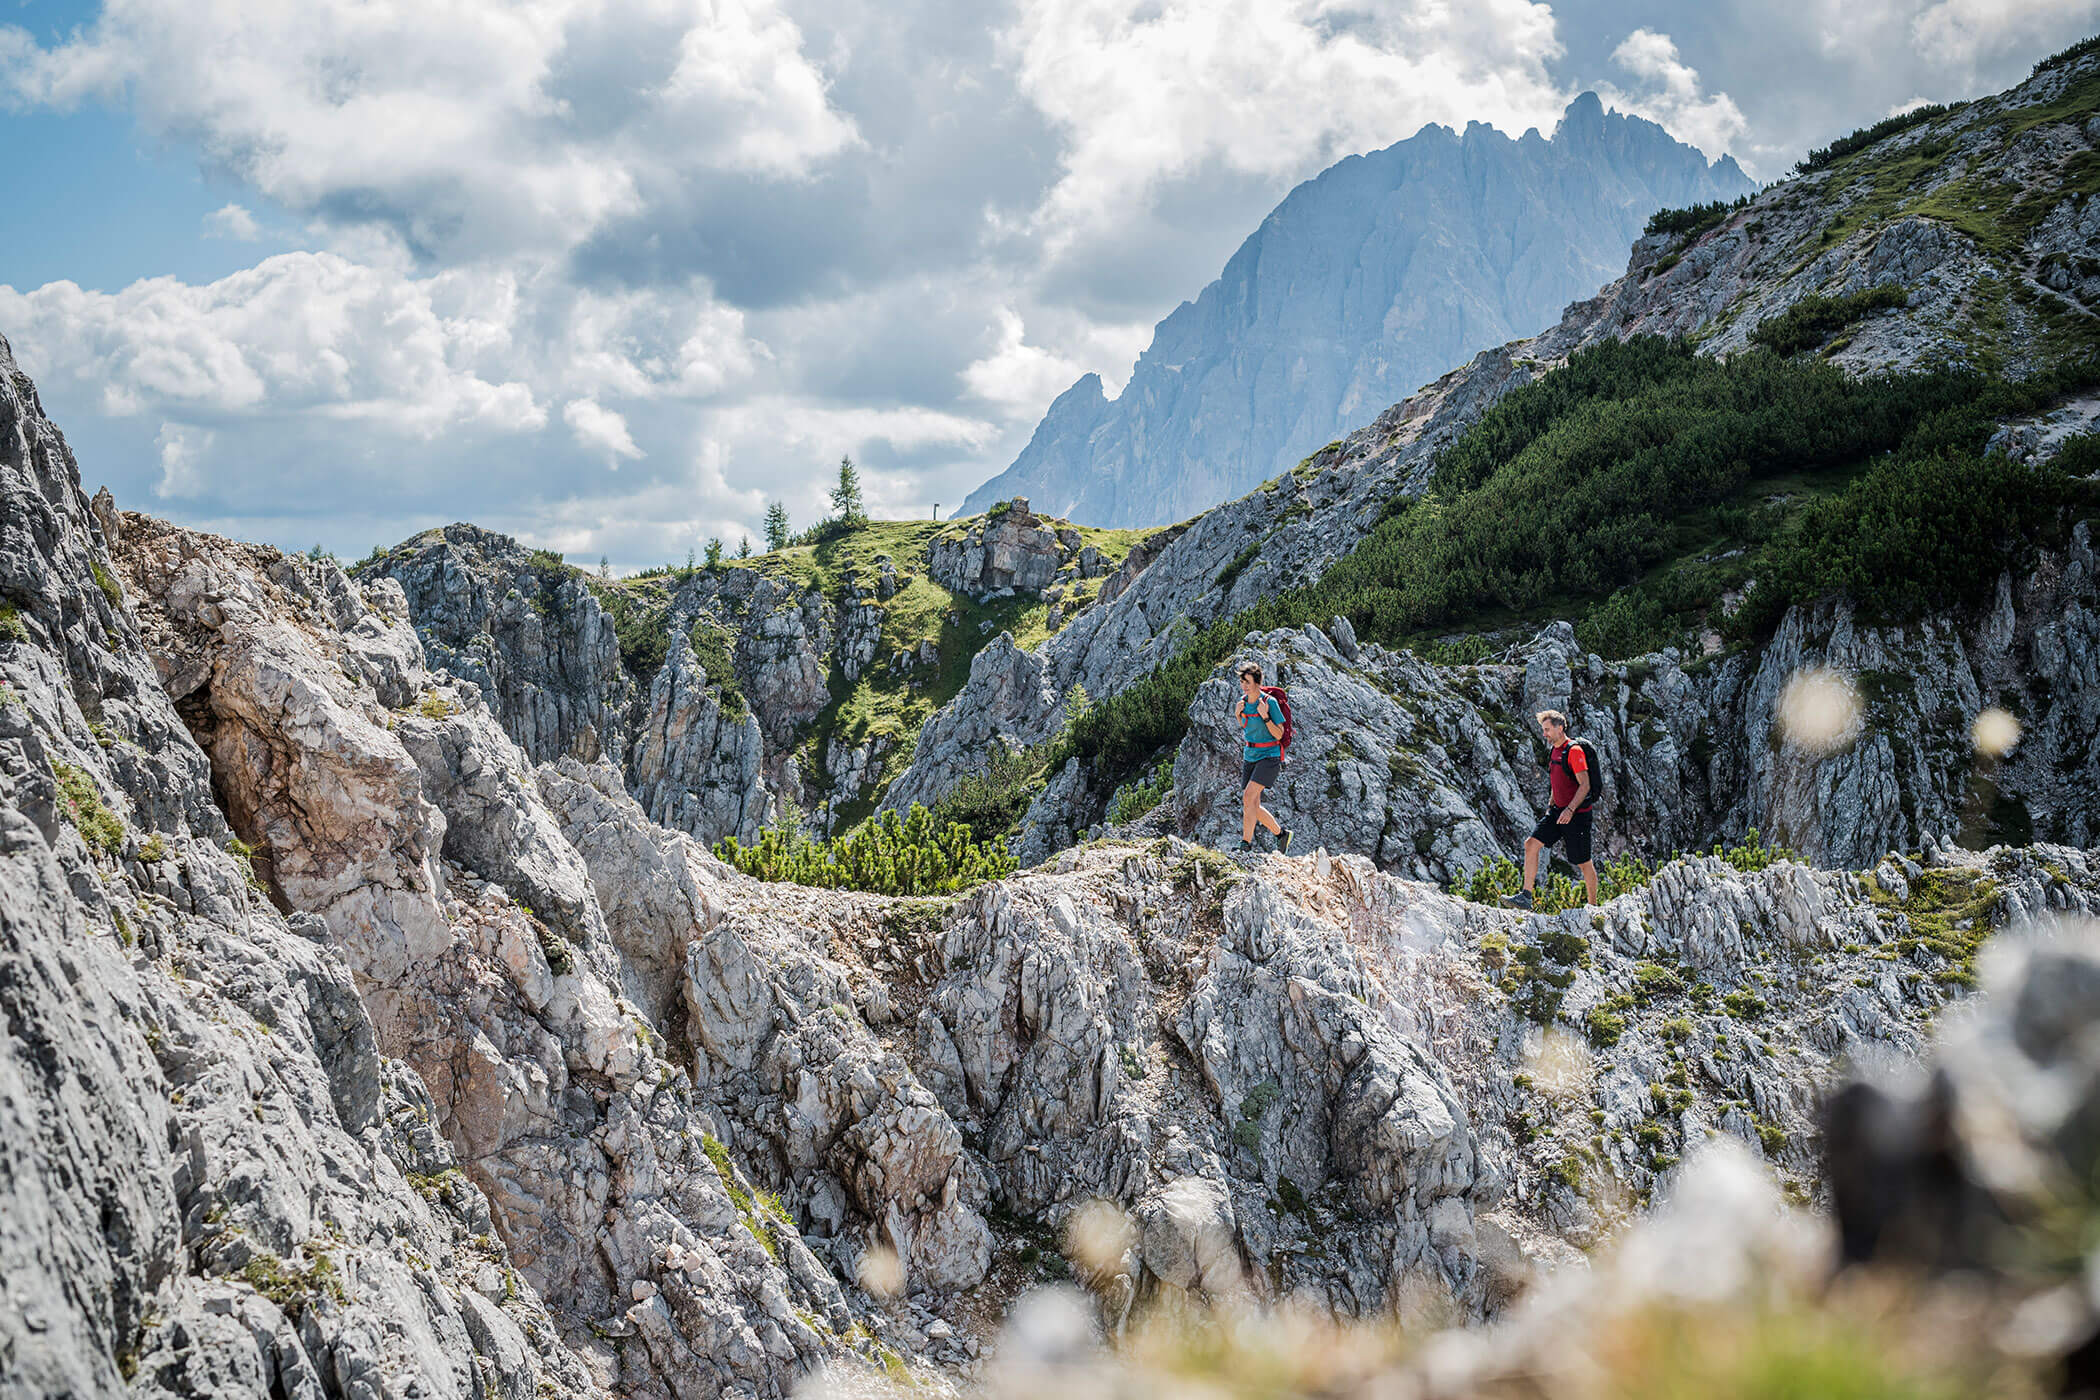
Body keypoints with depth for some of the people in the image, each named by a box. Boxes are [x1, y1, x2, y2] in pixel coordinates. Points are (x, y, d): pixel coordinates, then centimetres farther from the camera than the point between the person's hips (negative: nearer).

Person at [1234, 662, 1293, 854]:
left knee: (1248, 797, -22)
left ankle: (1245, 846, -22)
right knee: (1253, 806, 6)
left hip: (1269, 756, -7)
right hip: (1250, 756, 7)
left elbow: (1278, 734, -13)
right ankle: (1282, 834, 26)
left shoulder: (1269, 702, -15)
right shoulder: (1244, 701, 4)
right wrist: (1238, 715, 0)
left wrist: (1265, 716, -26)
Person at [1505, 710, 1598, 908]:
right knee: (1531, 843, -5)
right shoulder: (1554, 752, 14)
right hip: (1558, 811, 8)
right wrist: (1551, 808, 21)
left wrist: (1570, 810, -25)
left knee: (1583, 862, 2)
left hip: (1577, 814, -8)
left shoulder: (1574, 751, -14)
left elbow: (1585, 785, -19)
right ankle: (1526, 896, -6)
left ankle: (1593, 905, 16)